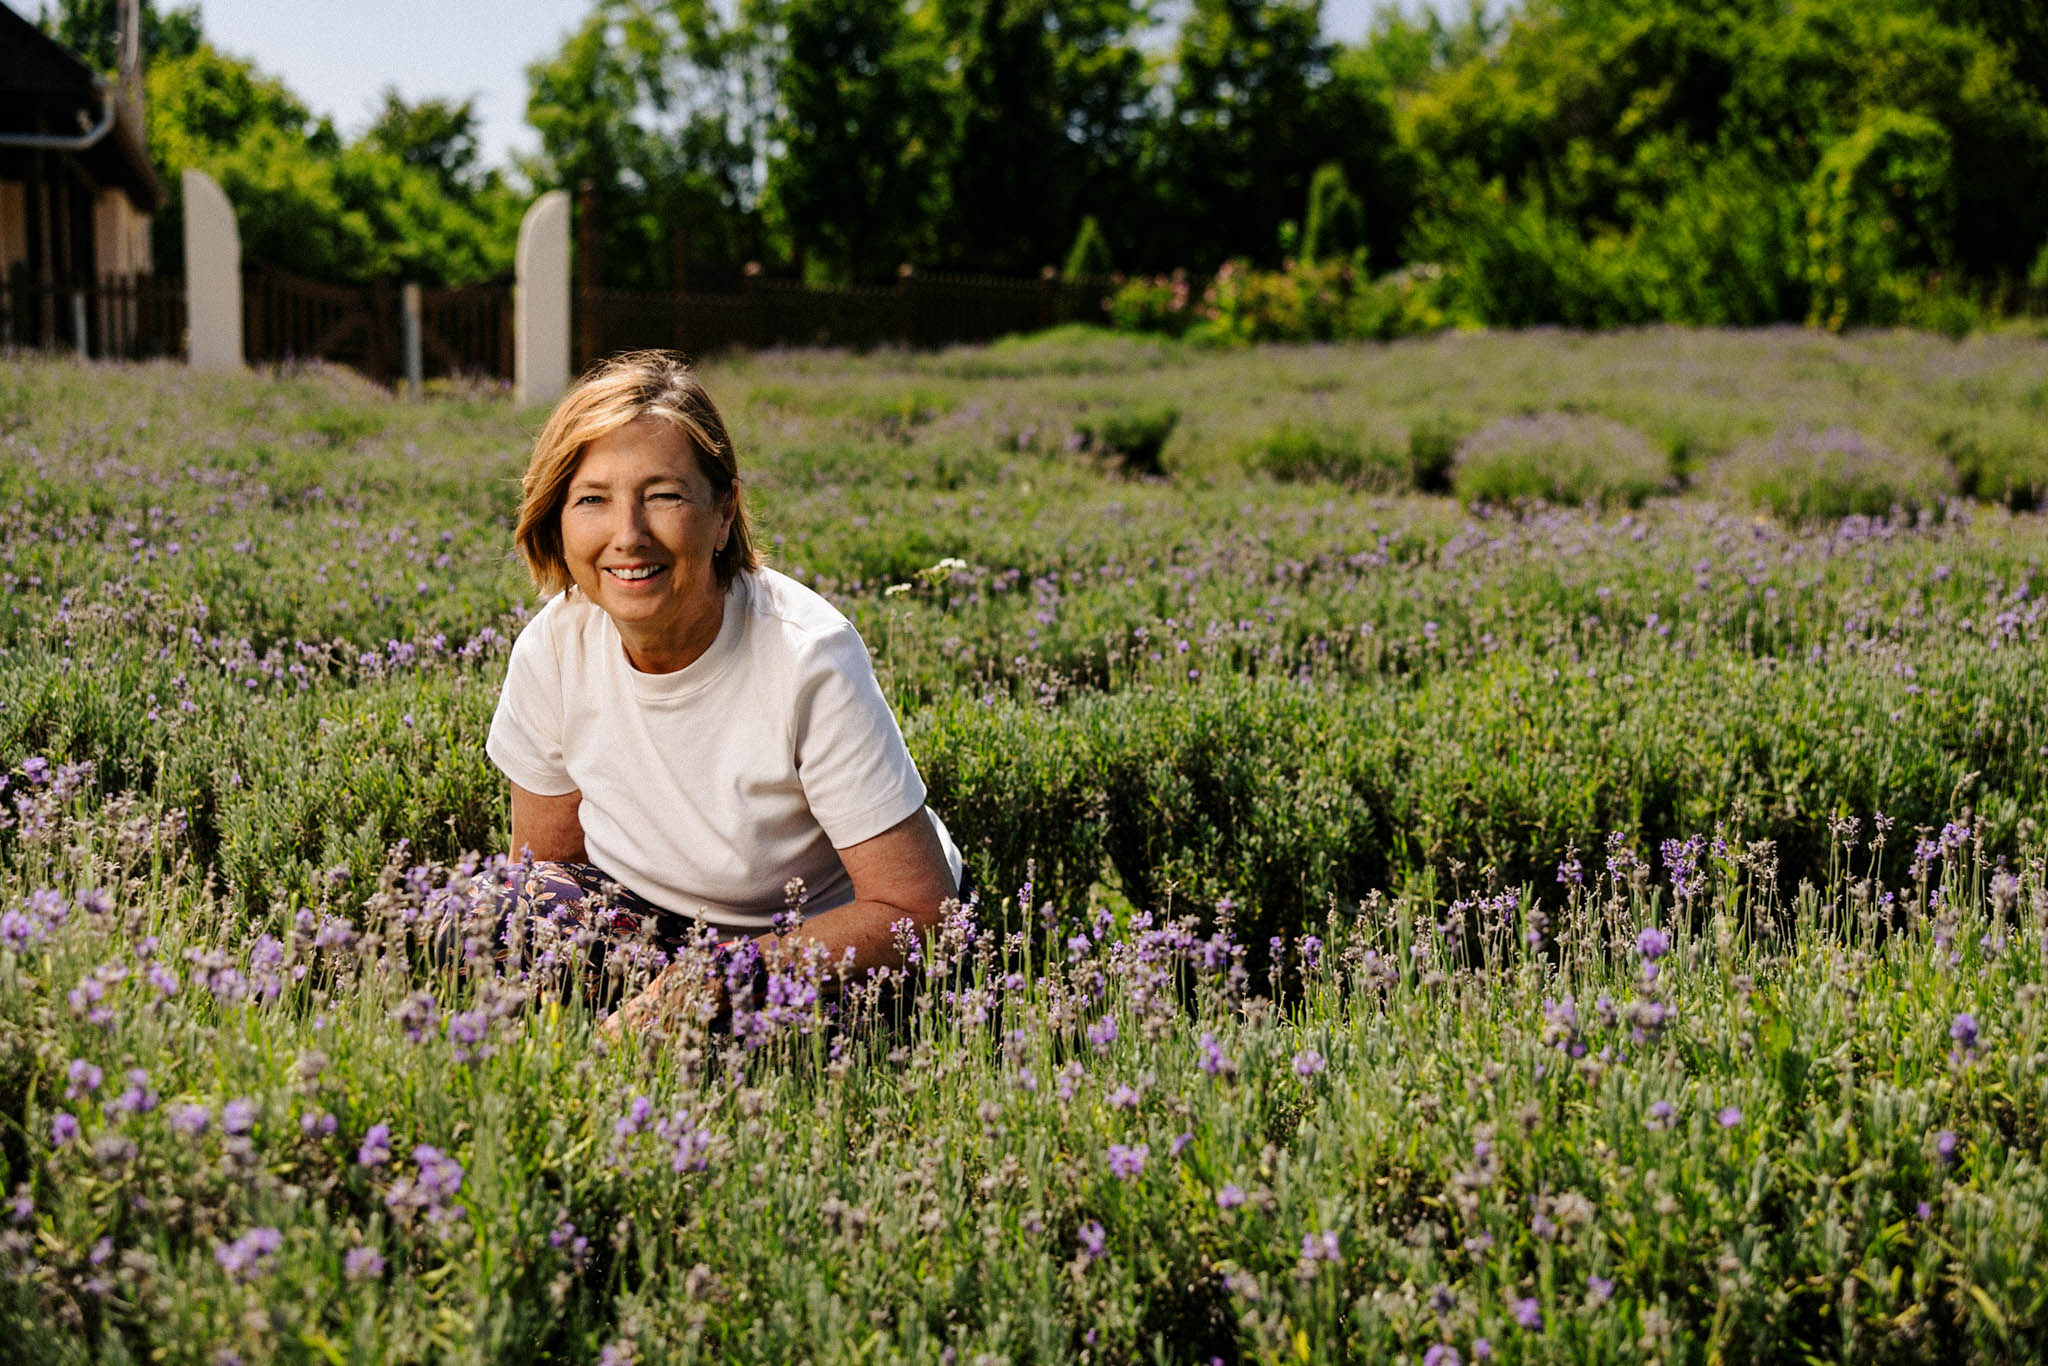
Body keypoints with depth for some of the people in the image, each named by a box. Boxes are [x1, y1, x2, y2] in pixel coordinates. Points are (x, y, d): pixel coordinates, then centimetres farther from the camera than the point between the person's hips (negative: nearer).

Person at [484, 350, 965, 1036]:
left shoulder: (808, 657, -27)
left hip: (827, 934, -3)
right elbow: (542, 865, 1)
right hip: (665, 925, 4)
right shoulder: (551, 650, -13)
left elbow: (919, 909, -24)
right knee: (541, 907, -25)